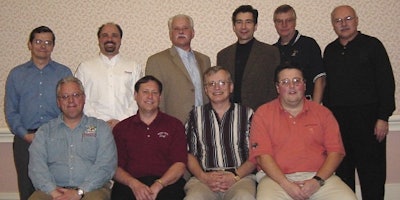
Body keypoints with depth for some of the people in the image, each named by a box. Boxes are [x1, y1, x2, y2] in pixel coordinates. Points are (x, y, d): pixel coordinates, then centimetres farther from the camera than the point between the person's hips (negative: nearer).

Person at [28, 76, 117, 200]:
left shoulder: (100, 127, 12)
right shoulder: (45, 130, 17)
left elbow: (106, 165, -1)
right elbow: (36, 164, 3)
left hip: (91, 189, -1)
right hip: (54, 190, 1)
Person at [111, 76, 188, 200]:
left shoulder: (174, 125, 14)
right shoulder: (121, 128, 16)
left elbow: (180, 165, 4)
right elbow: (116, 167, 8)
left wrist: (158, 185, -12)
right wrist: (134, 184, -12)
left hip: (167, 184, 0)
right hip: (129, 186, 0)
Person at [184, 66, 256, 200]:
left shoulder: (247, 114, 13)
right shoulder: (195, 115, 17)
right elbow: (189, 154, 11)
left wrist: (235, 176, -9)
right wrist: (203, 177, -7)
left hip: (240, 176, 0)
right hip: (204, 178, 1)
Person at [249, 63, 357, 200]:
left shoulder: (323, 113, 12)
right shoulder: (263, 113, 6)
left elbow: (335, 151, 5)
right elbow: (262, 154, -3)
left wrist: (318, 180, -9)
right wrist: (286, 184, -13)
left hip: (319, 176, 2)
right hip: (277, 177, -1)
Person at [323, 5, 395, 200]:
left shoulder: (372, 45, 0)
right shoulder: (329, 50, 14)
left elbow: (387, 83, -5)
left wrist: (383, 117, -11)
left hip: (367, 117, -4)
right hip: (337, 118, 4)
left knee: (371, 171, -1)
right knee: (342, 171, 10)